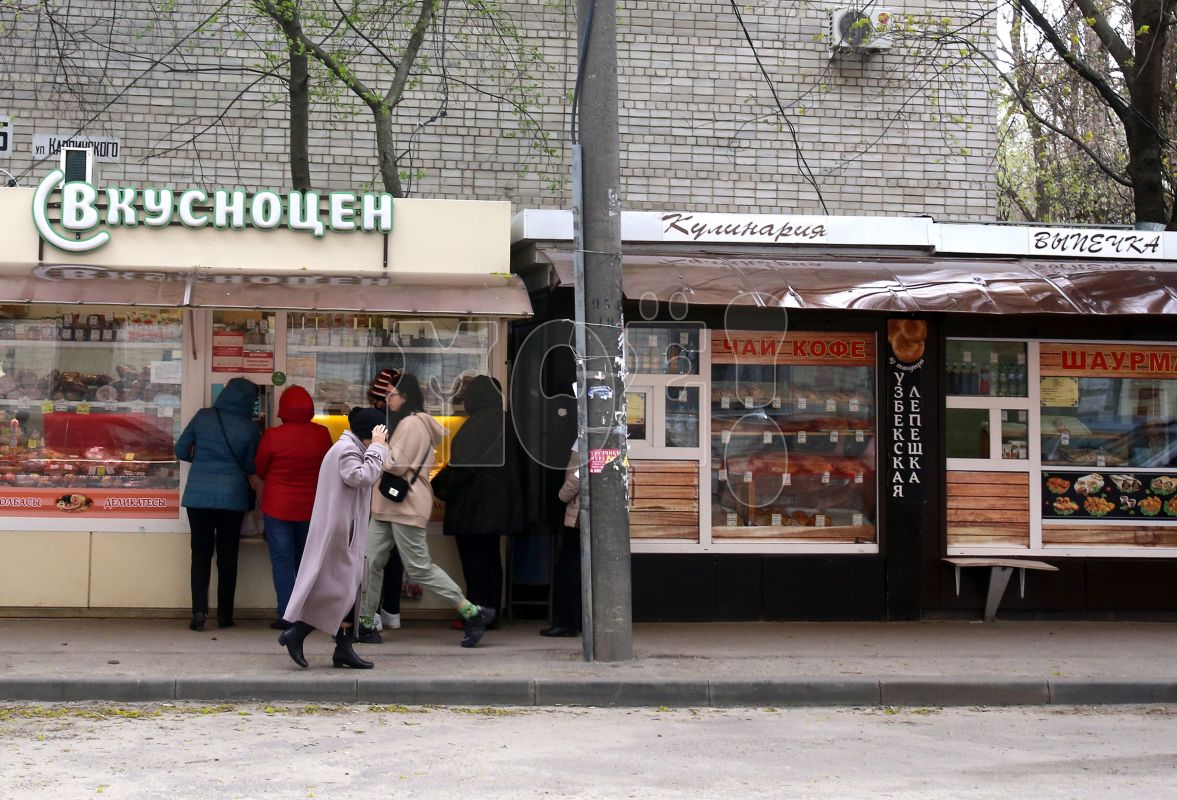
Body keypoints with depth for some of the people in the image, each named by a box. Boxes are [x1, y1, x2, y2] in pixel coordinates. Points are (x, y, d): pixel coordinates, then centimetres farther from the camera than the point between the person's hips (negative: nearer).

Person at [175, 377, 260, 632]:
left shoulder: (203, 417, -1)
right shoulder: (249, 428, -4)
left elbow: (181, 451, 4)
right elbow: (251, 467, 4)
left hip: (199, 495, 1)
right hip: (233, 496, -1)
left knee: (201, 553, 5)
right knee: (227, 556, 9)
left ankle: (199, 611, -8)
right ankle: (224, 615, 11)